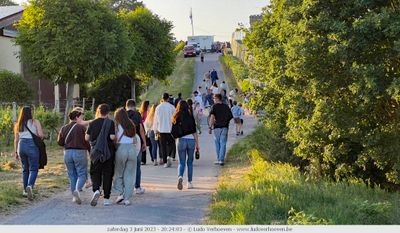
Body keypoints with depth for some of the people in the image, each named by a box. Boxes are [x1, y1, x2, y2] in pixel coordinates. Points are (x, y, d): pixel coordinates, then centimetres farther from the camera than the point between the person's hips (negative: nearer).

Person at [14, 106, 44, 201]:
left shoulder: (18, 125, 12)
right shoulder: (35, 122, 0)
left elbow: (16, 139, 10)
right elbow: (41, 135, -8)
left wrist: (16, 152, 15)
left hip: (21, 146, 4)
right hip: (32, 146, -4)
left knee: (25, 169, 15)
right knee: (33, 169, -2)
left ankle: (25, 190, 16)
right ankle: (30, 186, -25)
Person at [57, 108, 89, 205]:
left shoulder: (64, 128, 5)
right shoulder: (82, 127, -9)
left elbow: (60, 142, 9)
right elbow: (87, 141, -8)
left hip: (67, 153, 5)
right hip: (80, 153, -5)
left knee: (72, 175, 13)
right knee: (82, 174, 1)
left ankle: (74, 196, 11)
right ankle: (77, 189, -24)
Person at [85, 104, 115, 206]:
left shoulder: (92, 123, 1)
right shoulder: (110, 123, -6)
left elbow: (86, 138, 0)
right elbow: (112, 137, -15)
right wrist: (115, 137, 7)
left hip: (95, 152, 1)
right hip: (108, 152, -1)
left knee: (95, 172, 10)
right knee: (107, 174, 6)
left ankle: (96, 190, -18)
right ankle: (106, 198, 8)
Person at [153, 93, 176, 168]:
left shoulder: (158, 107, -1)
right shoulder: (172, 107, -5)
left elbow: (156, 119, 3)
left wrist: (155, 129, 11)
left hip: (161, 129, 1)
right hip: (170, 128, -1)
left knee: (163, 145, 7)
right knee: (171, 143, 13)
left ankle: (165, 162, 6)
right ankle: (168, 156, -11)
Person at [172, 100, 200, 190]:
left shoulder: (176, 117, -1)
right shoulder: (190, 117, -3)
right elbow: (194, 132, -2)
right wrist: (197, 144, 3)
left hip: (181, 140, 0)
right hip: (191, 140, 0)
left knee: (181, 162, 7)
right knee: (190, 162, 13)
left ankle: (180, 176, -21)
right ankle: (189, 182, 15)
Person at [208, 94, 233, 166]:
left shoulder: (214, 106, -5)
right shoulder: (226, 106, 7)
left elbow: (212, 117, -15)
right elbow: (230, 116, 9)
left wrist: (210, 127, -15)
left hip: (217, 127, -2)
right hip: (225, 127, 2)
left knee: (217, 144, 10)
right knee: (223, 144, 2)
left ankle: (218, 159, 16)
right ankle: (221, 160, -4)